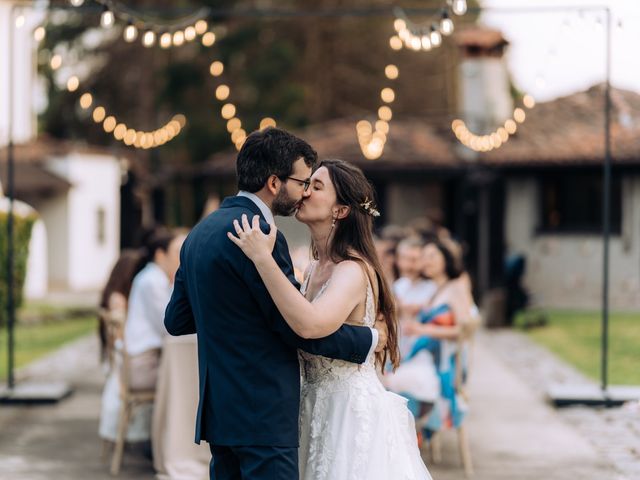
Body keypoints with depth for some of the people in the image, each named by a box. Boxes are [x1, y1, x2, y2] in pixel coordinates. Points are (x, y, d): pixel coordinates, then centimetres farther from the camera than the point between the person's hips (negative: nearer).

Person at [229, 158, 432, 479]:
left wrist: (263, 258, -35)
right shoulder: (314, 269, 8)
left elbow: (311, 325, -38)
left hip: (353, 413, -8)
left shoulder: (353, 271, -19)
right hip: (321, 411, 8)